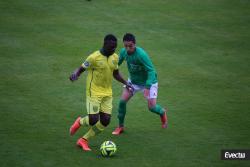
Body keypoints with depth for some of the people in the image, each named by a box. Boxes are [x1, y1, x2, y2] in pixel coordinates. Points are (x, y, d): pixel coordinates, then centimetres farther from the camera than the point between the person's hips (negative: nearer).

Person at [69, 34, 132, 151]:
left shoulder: (115, 57, 4)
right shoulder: (94, 57, -16)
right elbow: (81, 69, -9)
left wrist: (125, 83, 7)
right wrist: (75, 75, -31)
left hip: (107, 93, 6)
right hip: (94, 93, -6)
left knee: (105, 121, 0)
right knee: (93, 120, -15)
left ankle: (84, 140, 16)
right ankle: (80, 122, 22)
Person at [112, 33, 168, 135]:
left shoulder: (141, 54, -34)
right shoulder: (123, 52, -15)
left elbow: (151, 71, -34)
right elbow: (118, 62, 7)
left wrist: (147, 87, -42)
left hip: (148, 81, -5)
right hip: (133, 81, 5)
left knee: (151, 107, -6)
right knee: (122, 101, -8)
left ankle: (162, 113, 32)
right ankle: (120, 126, 11)